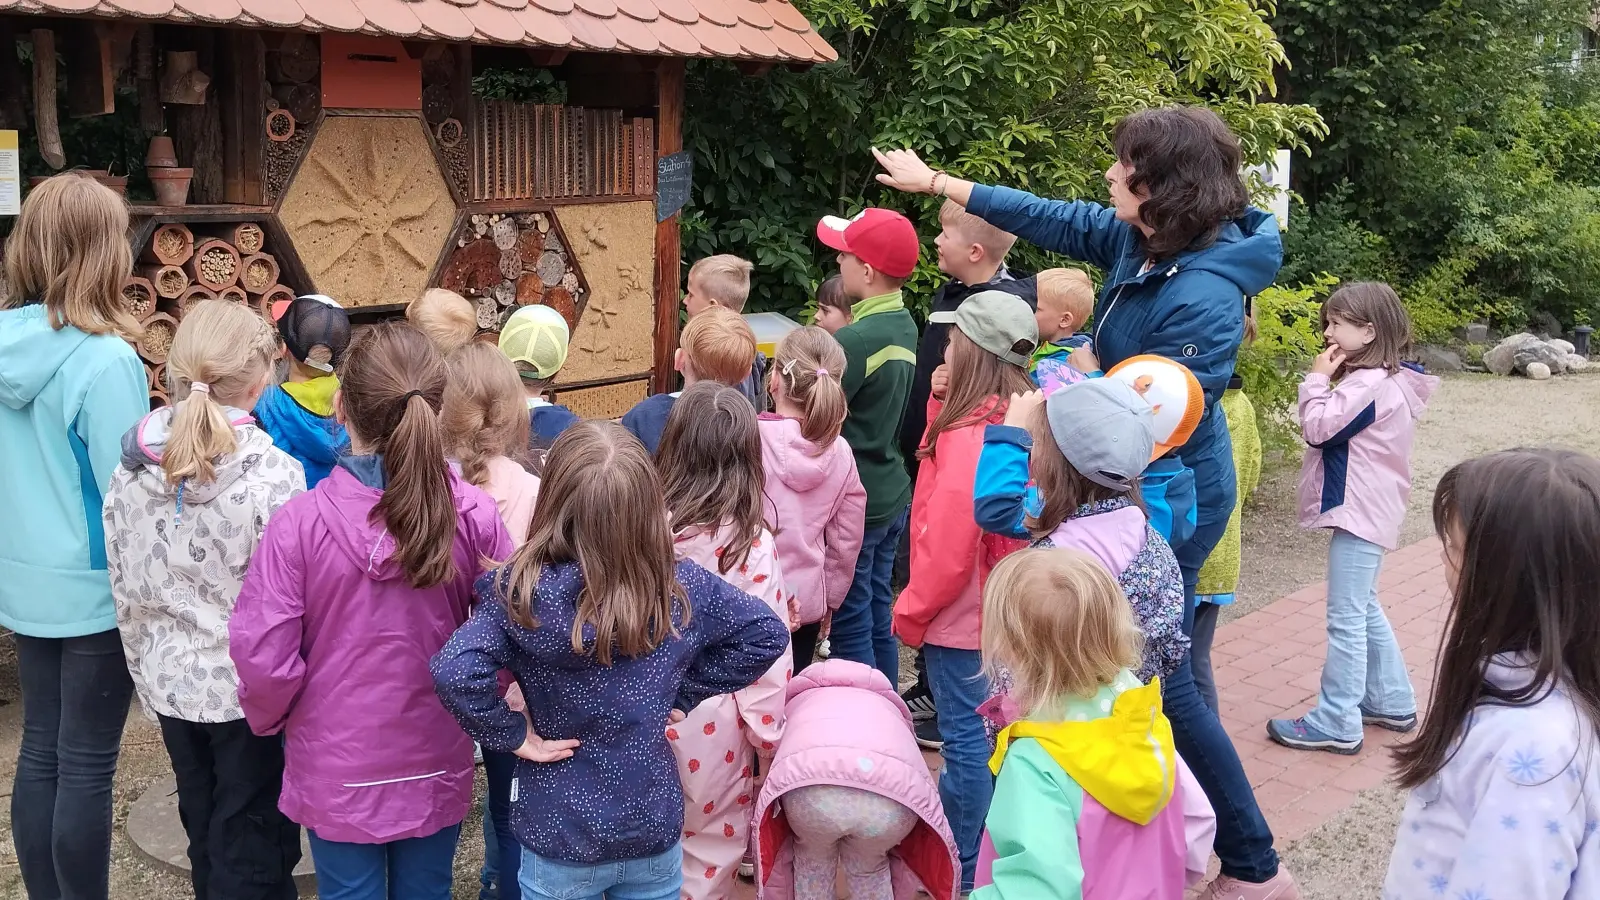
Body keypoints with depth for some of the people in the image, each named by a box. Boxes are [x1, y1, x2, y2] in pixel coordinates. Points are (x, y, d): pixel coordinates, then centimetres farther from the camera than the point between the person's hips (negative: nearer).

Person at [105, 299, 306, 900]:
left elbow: (126, 593, 4)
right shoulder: (272, 475, -20)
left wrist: (147, 677, 16)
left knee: (205, 835, 22)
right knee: (252, 850, 9)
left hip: (171, 680, 5)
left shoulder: (132, 467, -3)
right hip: (249, 688, -5)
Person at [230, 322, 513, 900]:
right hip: (437, 766, 2)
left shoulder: (299, 523, -20)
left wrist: (268, 718, 4)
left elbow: (262, 656, -18)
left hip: (337, 771, -1)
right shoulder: (474, 516, -16)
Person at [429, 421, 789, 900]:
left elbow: (454, 672, -33)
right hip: (655, 828, 2)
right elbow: (768, 635, -3)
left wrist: (510, 735, -17)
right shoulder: (683, 587, -12)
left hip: (559, 838, -2)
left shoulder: (525, 594, -22)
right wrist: (685, 692, 0)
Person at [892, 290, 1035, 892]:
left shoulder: (970, 434, -25)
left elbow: (948, 544, -25)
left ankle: (962, 872, 17)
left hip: (963, 616, -9)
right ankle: (984, 851, 36)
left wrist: (911, 612, -11)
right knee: (988, 735, 20)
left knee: (966, 740, 3)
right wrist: (944, 402, 1)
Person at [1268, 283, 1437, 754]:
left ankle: (1336, 724, 1)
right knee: (1364, 609, 21)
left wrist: (1317, 379, -11)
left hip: (1359, 513, -11)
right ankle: (1391, 702, 31)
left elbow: (1318, 426, -23)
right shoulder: (1379, 379, 12)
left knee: (1347, 618, -5)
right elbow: (1333, 429, 12)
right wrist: (1328, 380, 1)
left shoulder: (1370, 383, -20)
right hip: (1367, 510, 11)